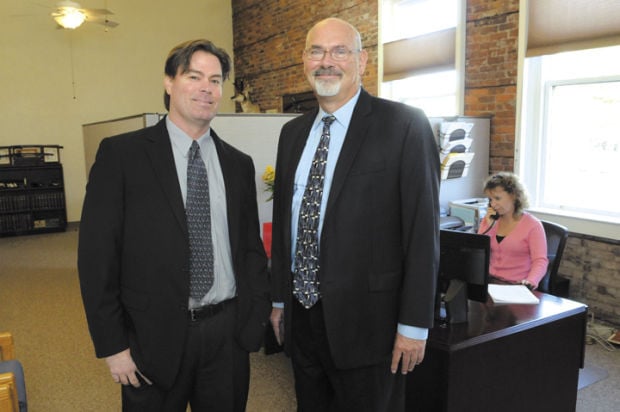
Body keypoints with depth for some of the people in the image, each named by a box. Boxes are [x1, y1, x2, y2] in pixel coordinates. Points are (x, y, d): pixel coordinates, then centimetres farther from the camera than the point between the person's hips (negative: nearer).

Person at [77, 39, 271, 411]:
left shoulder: (239, 164, 6)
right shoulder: (121, 154, -5)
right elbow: (97, 253, -7)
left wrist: (259, 313, 3)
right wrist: (112, 344, -8)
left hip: (229, 334, 3)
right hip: (155, 336, -3)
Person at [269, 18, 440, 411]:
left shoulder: (405, 125, -11)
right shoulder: (293, 132, 7)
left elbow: (423, 229, -12)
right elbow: (282, 219, 12)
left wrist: (414, 324, -12)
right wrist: (279, 298, 14)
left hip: (365, 319, -5)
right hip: (300, 314, 6)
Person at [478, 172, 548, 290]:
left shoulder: (532, 225, -4)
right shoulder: (489, 220, 9)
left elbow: (540, 261, -12)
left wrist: (530, 282, -31)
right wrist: (488, 226, -6)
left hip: (517, 286, -3)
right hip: (490, 281, 3)